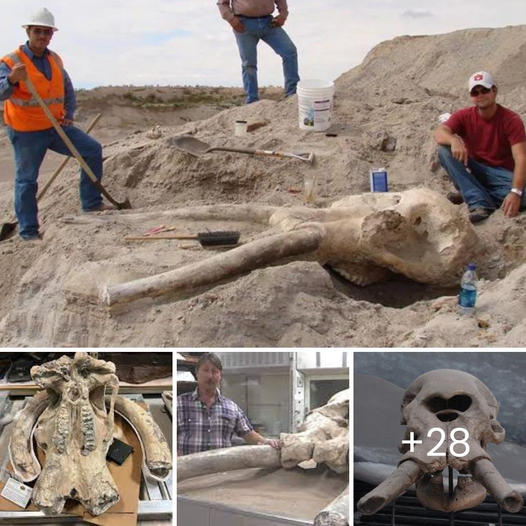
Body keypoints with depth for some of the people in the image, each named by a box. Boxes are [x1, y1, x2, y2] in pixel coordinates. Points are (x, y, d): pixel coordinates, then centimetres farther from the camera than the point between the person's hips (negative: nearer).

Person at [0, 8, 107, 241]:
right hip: (27, 133, -6)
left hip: (55, 127, 6)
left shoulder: (55, 60, 7)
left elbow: (68, 89, 21)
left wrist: (69, 114, 7)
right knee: (26, 180, 1)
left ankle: (91, 202, 9)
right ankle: (28, 231, 11)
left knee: (92, 149, 0)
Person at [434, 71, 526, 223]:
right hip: (474, 170, 3)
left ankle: (473, 193, -15)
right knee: (444, 151, -24)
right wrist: (453, 140, -47)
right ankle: (479, 201, -29)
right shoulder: (464, 116, -4)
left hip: (501, 174, -2)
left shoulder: (511, 120, -13)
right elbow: (439, 133, -22)